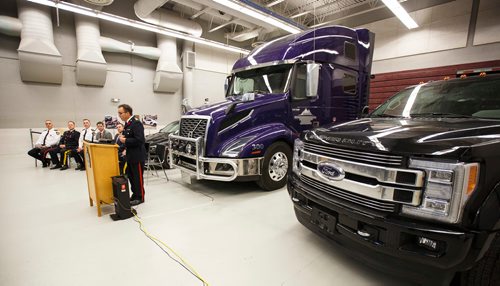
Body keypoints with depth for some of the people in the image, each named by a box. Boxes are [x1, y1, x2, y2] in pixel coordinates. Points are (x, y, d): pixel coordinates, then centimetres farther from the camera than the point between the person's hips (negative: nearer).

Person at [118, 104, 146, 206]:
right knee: (131, 176, 17)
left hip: (137, 156, -9)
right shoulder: (127, 123, 12)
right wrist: (123, 138, 3)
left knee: (138, 177, 2)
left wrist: (125, 140, -18)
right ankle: (135, 194, 31)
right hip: (130, 155, 10)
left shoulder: (136, 123, -18)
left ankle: (140, 197, 16)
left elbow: (140, 140, -26)